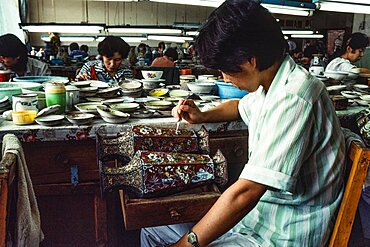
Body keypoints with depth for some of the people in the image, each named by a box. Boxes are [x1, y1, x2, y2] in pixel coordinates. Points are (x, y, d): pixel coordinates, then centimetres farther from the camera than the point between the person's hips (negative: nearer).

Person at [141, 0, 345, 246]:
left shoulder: (294, 99, -27)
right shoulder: (269, 84, 3)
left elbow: (246, 192, -30)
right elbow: (241, 107, 28)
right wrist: (202, 116, 10)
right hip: (254, 213, 9)